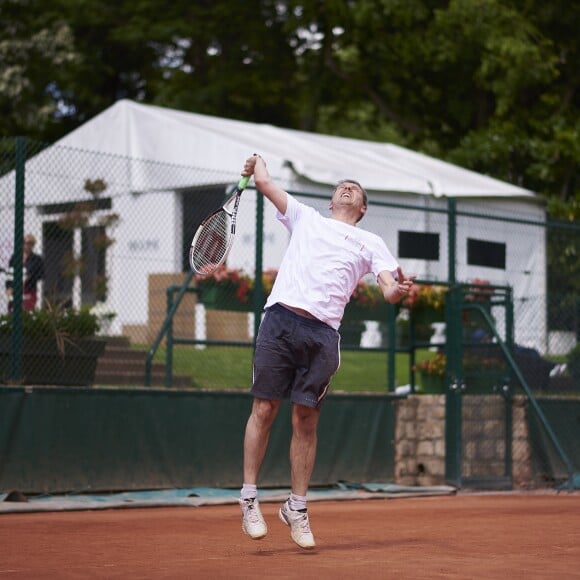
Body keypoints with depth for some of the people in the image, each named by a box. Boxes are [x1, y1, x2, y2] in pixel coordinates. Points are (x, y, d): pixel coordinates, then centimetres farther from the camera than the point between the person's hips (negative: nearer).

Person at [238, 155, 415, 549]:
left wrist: (400, 289, -13)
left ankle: (296, 507, 10)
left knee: (306, 420, 1)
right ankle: (249, 496, 6)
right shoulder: (306, 218, 22)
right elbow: (264, 182, 22)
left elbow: (389, 290, 8)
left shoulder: (371, 243, 21)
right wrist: (258, 164, 41)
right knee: (265, 408, -4)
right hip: (281, 319, 0)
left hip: (323, 334, 1)